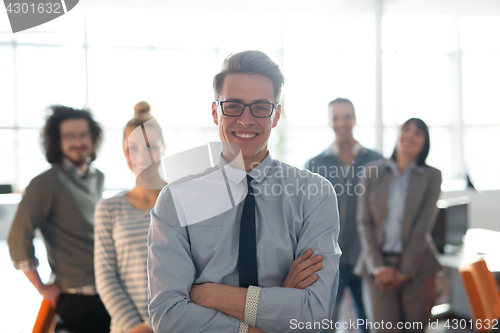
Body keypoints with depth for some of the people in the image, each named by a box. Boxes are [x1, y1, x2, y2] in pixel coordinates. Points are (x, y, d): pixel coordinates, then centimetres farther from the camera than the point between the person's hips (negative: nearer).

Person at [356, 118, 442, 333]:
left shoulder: (432, 176, 3)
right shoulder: (374, 174, 6)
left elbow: (424, 225, -4)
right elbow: (364, 222, 2)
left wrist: (405, 270, -8)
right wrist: (376, 266, -8)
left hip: (416, 266, 0)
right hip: (379, 265, 0)